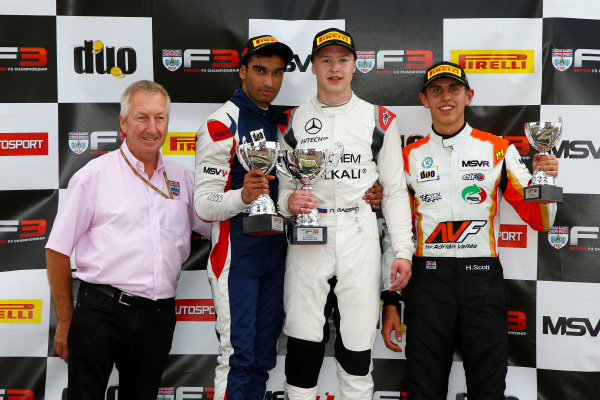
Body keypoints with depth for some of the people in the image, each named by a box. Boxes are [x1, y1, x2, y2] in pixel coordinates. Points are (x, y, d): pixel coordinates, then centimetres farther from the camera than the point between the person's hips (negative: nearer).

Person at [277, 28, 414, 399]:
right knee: (303, 346, 4)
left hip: (360, 242, 0)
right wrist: (288, 201, -11)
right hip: (308, 242, 1)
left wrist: (403, 250, 0)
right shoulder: (293, 122, 8)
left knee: (357, 347, 5)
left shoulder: (380, 120, 6)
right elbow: (282, 185, 12)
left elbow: (395, 189, 6)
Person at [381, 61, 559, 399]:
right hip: (428, 282, 1)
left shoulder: (498, 151, 4)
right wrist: (391, 303, 5)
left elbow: (540, 221, 3)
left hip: (484, 280, 0)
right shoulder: (410, 157, 7)